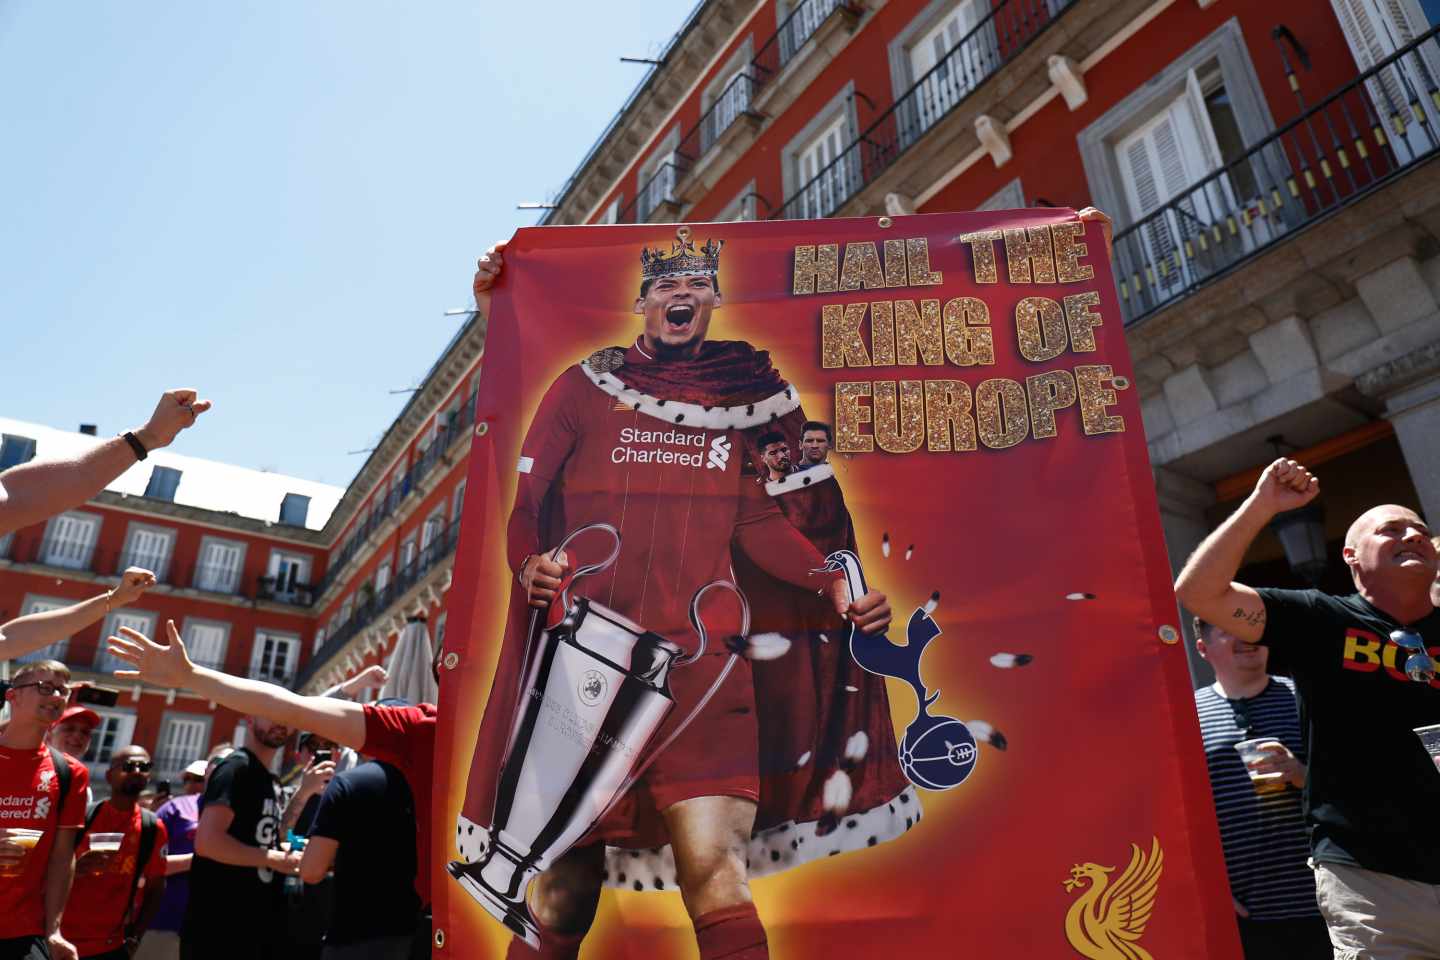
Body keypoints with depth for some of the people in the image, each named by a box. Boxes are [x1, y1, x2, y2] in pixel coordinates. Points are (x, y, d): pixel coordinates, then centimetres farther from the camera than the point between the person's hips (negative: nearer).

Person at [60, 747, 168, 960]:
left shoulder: (153, 827, -1)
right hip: (64, 938, -1)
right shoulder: (83, 815, -4)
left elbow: (156, 889, 3)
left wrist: (134, 938, -1)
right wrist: (78, 868, -21)